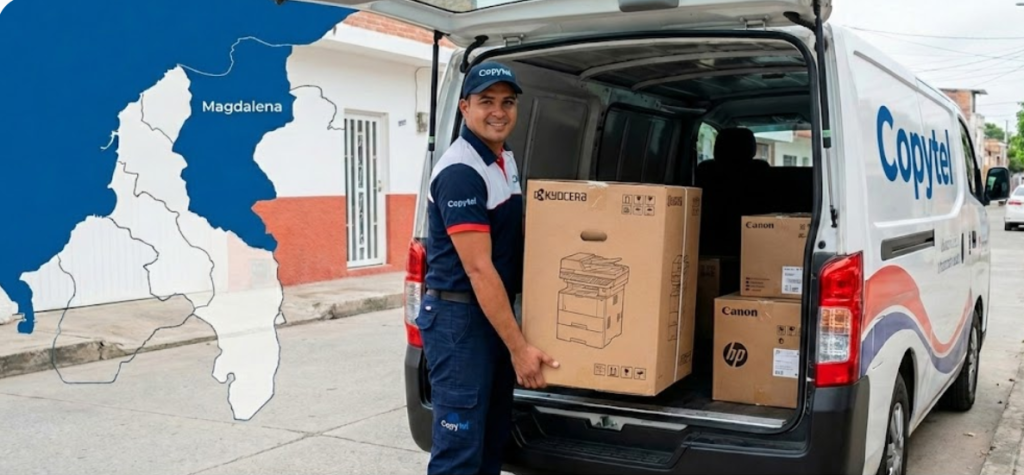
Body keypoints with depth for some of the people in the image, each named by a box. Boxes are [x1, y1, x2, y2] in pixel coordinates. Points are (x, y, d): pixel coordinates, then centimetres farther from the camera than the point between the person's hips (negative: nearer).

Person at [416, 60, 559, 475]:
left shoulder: (506, 161, 10)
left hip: (495, 314, 9)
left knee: (494, 440, 17)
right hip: (458, 319, -9)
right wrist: (519, 346, -22)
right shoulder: (460, 173, -20)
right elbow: (479, 269, -23)